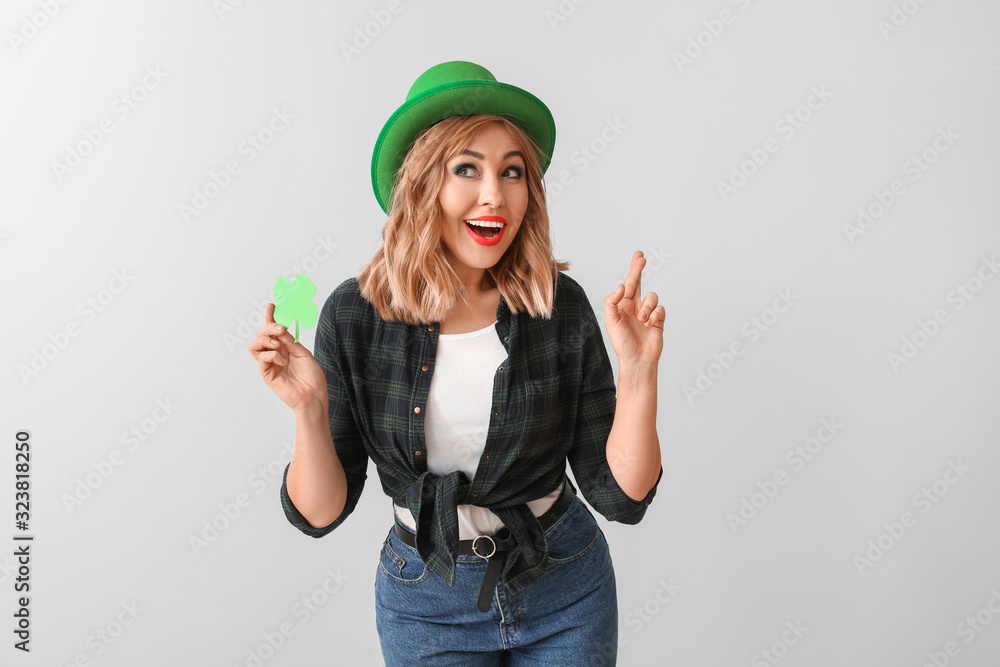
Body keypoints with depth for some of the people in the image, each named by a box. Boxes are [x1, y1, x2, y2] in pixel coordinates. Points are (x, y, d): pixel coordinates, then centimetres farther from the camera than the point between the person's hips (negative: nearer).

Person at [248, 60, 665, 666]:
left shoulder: (562, 306, -14)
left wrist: (638, 371, -25)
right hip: (426, 604, 0)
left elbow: (620, 497, -12)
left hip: (566, 593, 1)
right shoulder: (356, 314, -15)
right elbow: (321, 514, -11)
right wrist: (310, 408, -27)